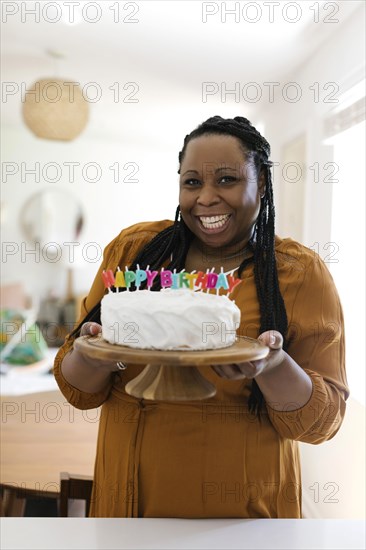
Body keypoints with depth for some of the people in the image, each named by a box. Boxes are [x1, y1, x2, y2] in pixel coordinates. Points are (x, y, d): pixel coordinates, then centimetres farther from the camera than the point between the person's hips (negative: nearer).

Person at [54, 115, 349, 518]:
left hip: (245, 505, -1)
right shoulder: (134, 248, -4)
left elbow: (320, 423, -9)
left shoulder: (301, 274, -8)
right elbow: (79, 391, -1)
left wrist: (273, 367, -28)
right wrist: (94, 357, -23)